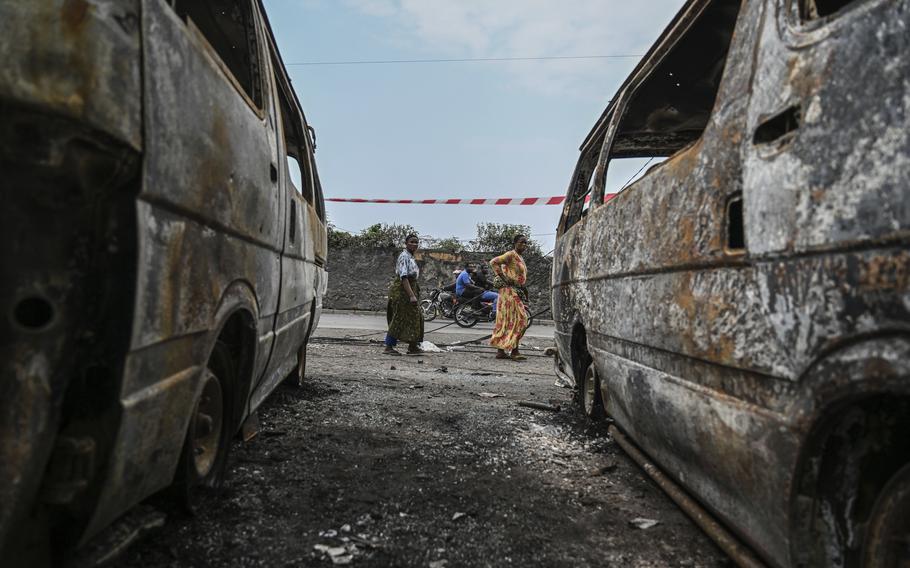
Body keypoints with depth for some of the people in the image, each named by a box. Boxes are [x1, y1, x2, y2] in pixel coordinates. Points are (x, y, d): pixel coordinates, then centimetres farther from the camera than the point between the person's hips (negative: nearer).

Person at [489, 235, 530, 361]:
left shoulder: (520, 258, 19)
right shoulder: (511, 255, -9)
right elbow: (493, 262, -17)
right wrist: (504, 278, -19)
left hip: (516, 292, 9)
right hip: (510, 290, -9)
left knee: (506, 321, 8)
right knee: (518, 320, -10)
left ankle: (500, 351, 10)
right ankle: (514, 351, -7)